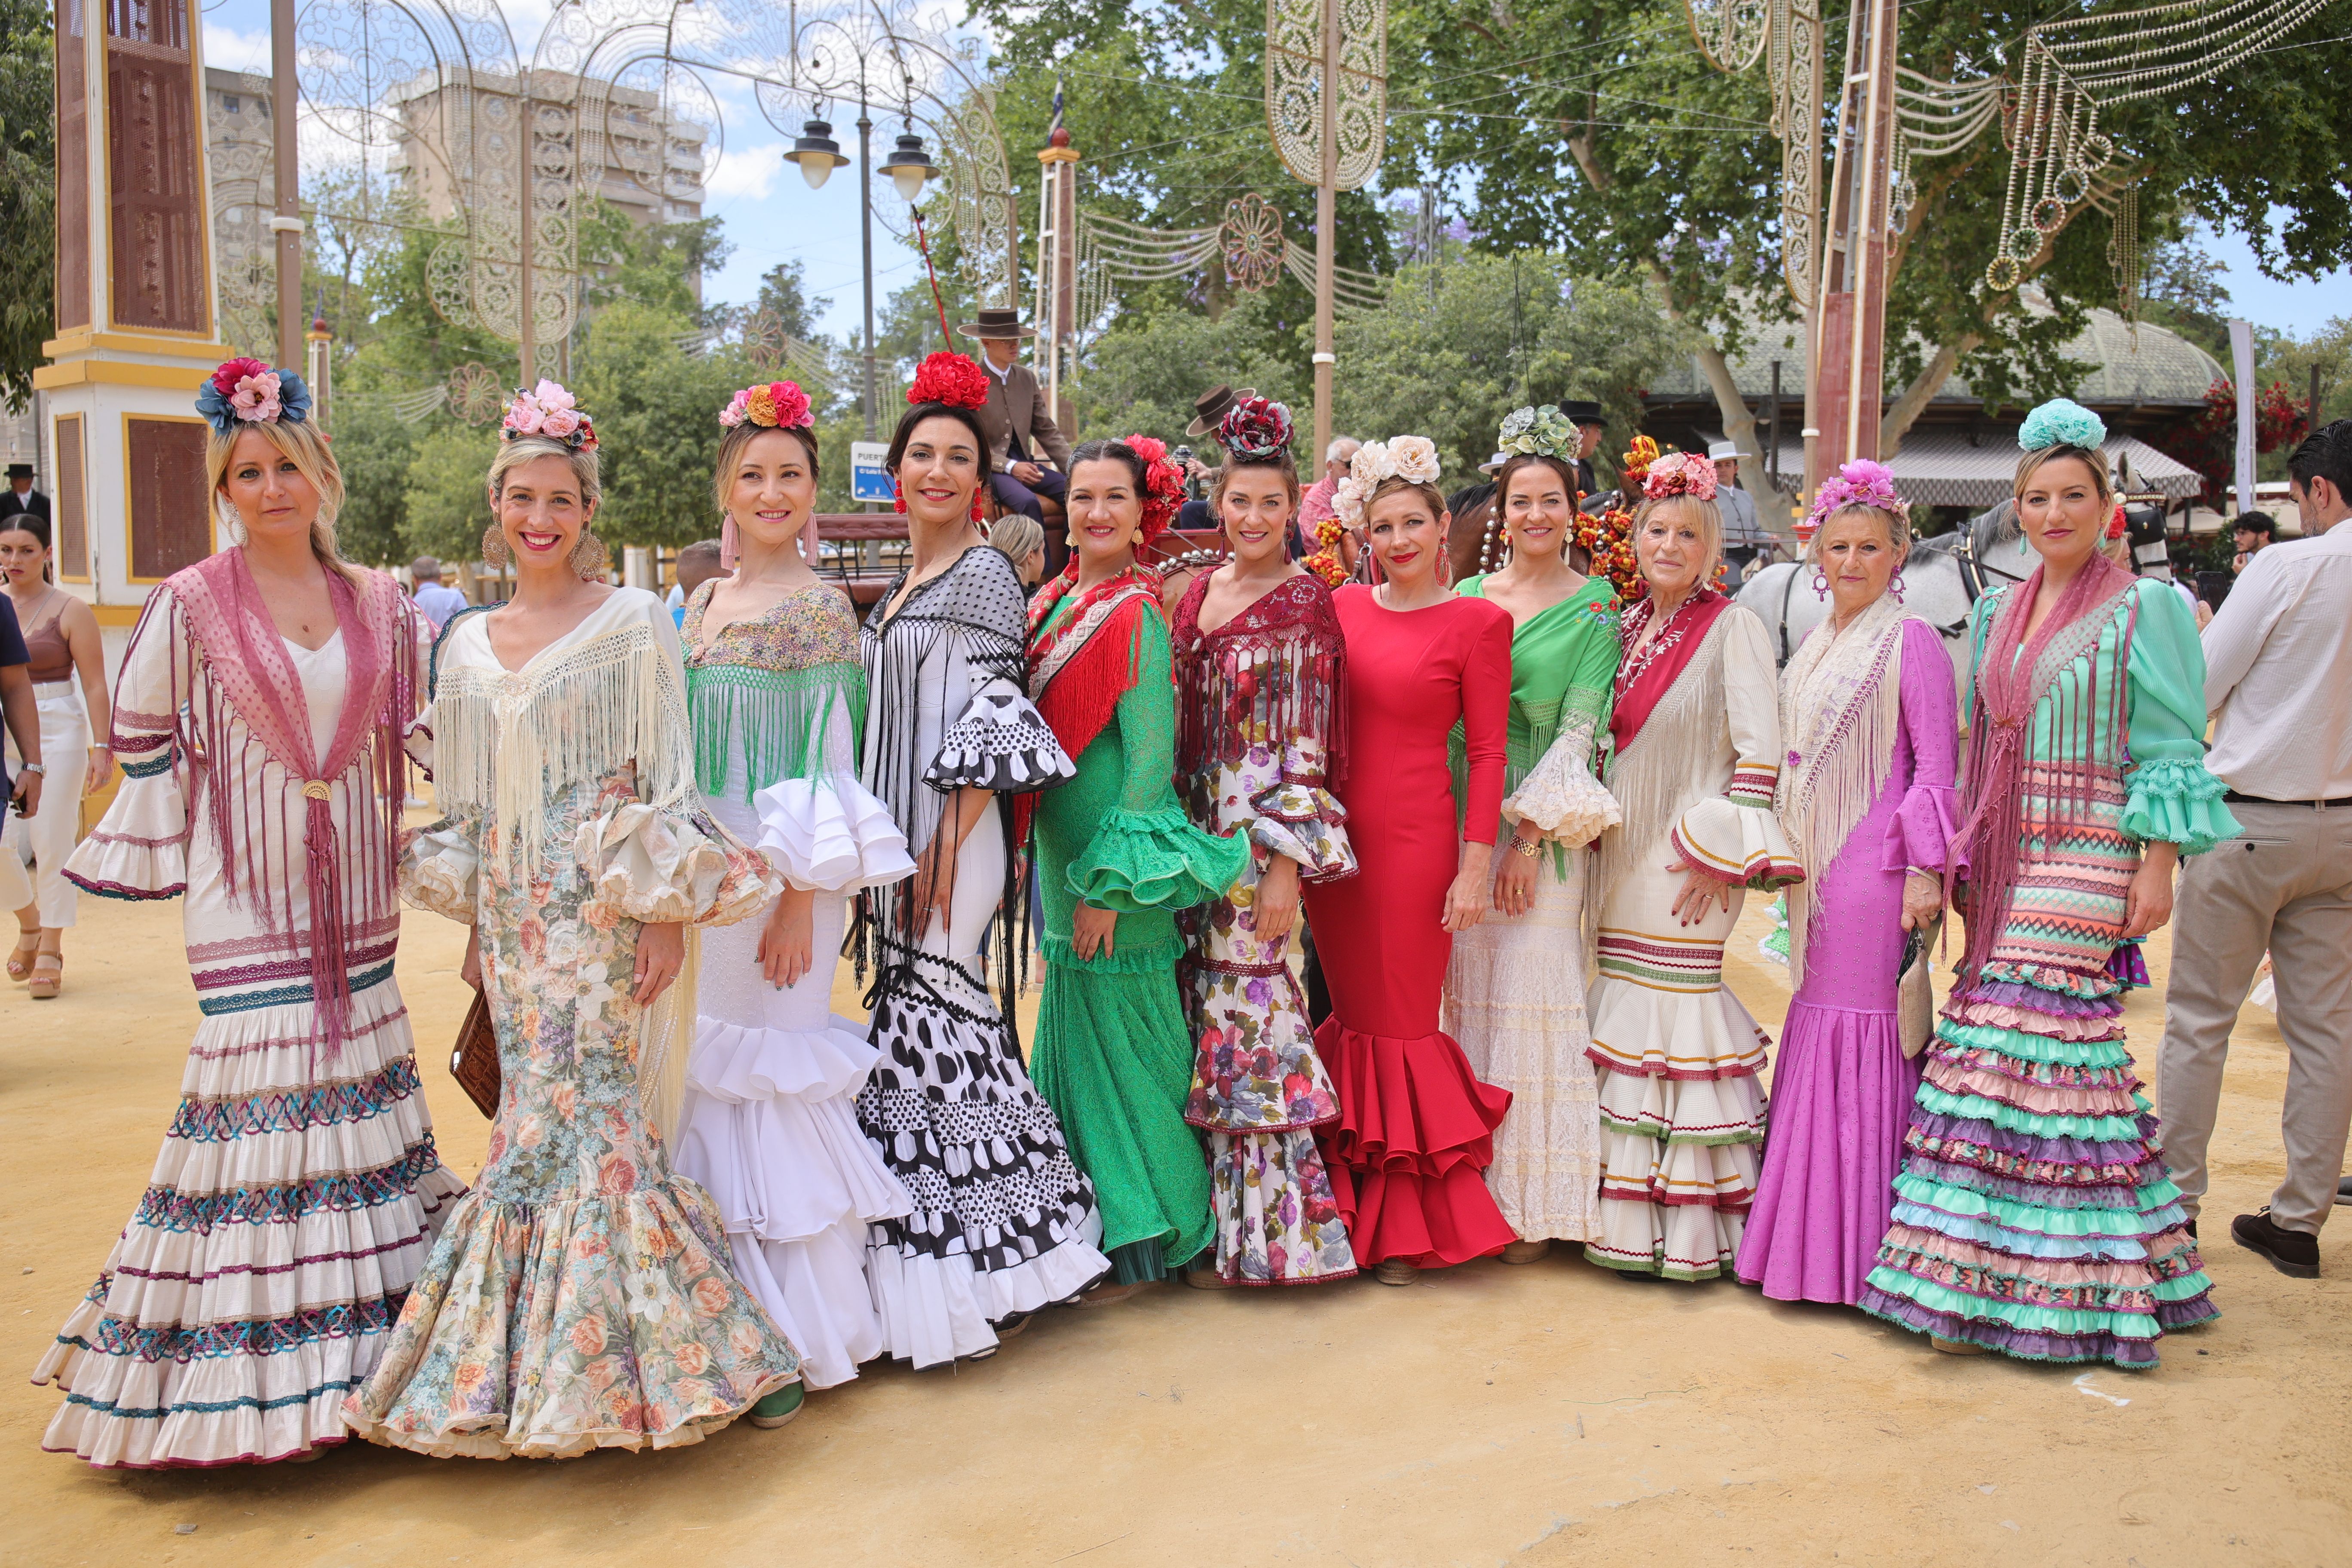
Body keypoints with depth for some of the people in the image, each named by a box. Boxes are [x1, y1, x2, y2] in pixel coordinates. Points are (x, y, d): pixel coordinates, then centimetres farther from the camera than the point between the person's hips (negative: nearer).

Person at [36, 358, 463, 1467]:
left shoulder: (380, 607, 8)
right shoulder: (191, 607, -3)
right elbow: (145, 747, 0)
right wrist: (155, 866, -2)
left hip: (351, 893, 4)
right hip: (246, 891, -4)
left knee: (363, 1068, 8)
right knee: (257, 1077, -4)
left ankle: (370, 1323, 21)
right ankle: (254, 1359, 7)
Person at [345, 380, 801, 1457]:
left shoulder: (632, 622, -3)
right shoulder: (466, 644, 12)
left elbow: (668, 779, -7)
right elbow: (463, 804, 17)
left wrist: (668, 911, -13)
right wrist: (475, 927, 15)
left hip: (603, 911, -5)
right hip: (515, 915, 5)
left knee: (583, 1119, -7)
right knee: (538, 1119, 7)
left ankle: (598, 1365, 7)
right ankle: (538, 1365, 21)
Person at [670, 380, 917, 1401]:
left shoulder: (819, 608, -8)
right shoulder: (702, 604, 12)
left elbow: (825, 764, -12)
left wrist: (799, 899, -16)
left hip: (781, 880, -7)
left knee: (769, 1081, -2)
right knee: (712, 1079, 10)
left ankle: (789, 1342, 10)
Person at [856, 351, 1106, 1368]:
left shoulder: (985, 576, -8)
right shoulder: (903, 582, 17)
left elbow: (994, 725, -15)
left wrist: (944, 852, -19)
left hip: (950, 841, -8)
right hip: (896, 839, 8)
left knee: (931, 1026, -6)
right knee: (915, 1019, 11)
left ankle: (969, 1276, 6)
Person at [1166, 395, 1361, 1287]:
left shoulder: (1303, 606, -7)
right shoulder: (1195, 595, 11)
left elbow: (1305, 748, -11)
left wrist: (1286, 866, -15)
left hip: (1263, 841, -6)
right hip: (1195, 831, 6)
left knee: (1247, 1020, -4)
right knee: (1209, 1021, 10)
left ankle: (1269, 1236, 9)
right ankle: (1225, 1218, 23)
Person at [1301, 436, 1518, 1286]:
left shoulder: (1478, 623, -4)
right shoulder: (1341, 608, 8)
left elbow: (1487, 753, -5)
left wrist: (1476, 865, -10)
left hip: (1415, 837, -4)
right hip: (1334, 831, 4)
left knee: (1402, 1023, 2)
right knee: (1349, 1015, 12)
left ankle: (1405, 1228, 16)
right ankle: (1350, 1209, 25)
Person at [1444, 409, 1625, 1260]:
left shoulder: (1594, 605, -1)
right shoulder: (1468, 597, 10)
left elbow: (1580, 728, -7)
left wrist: (1532, 835, -14)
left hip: (1547, 825, -4)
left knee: (1533, 998, -3)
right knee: (1471, 996, 7)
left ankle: (1535, 1202, 8)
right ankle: (1478, 1185, 18)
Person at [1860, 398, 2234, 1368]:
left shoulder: (2143, 609, -1)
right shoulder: (1998, 614, 15)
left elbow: (2170, 752, -4)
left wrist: (2158, 869, -10)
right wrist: (1962, 858, 15)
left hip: (2087, 854, -5)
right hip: (2005, 854, 6)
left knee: (2022, 1040, -12)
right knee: (2064, 1046, 7)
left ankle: (1987, 1280, -7)